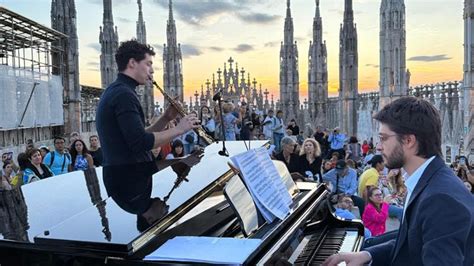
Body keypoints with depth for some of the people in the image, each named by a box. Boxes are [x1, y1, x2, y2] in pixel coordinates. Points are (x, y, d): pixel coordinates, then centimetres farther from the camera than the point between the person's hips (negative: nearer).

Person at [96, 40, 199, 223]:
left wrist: (166, 118, 8)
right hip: (131, 183, -10)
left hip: (130, 177, 10)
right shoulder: (124, 94, -15)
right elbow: (141, 143, -24)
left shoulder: (115, 92, 17)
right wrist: (179, 129, -15)